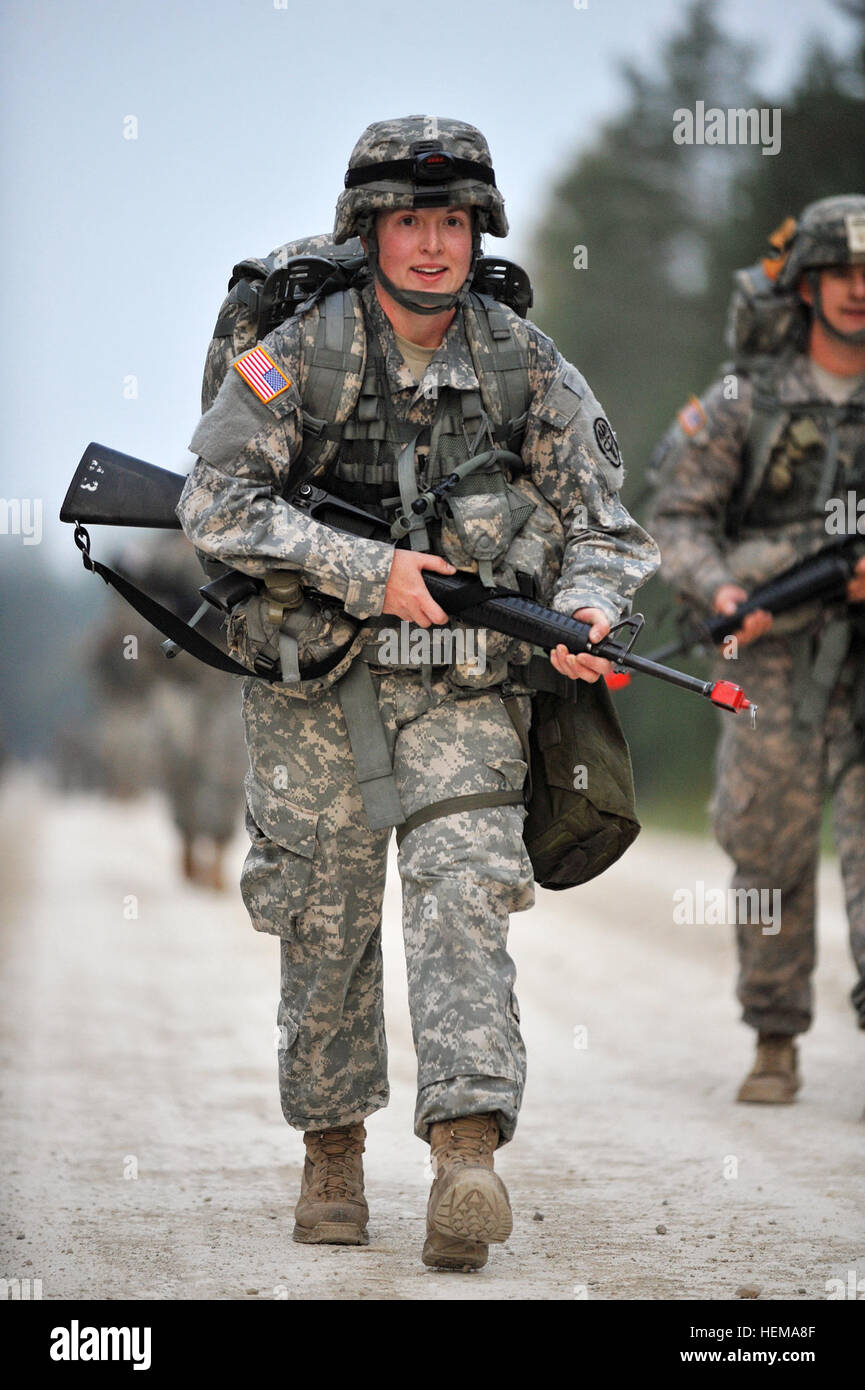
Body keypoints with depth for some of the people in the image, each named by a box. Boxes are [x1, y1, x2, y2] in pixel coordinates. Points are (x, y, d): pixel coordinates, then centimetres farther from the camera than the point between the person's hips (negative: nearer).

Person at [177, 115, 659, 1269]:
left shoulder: (528, 368, 0)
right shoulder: (301, 355, -7)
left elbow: (601, 523, 4)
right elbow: (217, 506, -14)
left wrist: (586, 610, -18)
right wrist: (370, 572, -19)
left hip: (463, 689, 0)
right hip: (317, 685, 0)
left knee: (464, 892, -17)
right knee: (326, 924, 7)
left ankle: (468, 1153, -26)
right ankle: (333, 1151, 25)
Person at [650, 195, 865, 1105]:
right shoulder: (746, 399, 2)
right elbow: (677, 518, 3)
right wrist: (719, 590, -16)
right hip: (777, 652, 0)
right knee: (771, 854, 5)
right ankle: (776, 1045, 19)